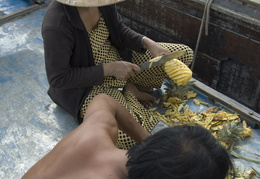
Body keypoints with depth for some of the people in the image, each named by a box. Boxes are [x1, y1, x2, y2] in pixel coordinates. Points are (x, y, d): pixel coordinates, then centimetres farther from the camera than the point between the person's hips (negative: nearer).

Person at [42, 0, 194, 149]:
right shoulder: (56, 25, -32)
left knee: (185, 53, 2)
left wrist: (148, 43, -15)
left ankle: (130, 89, 2)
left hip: (117, 56, 6)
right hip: (84, 85, -6)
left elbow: (118, 29, 3)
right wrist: (109, 68, -26)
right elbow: (58, 79, -25)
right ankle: (128, 92, 4)